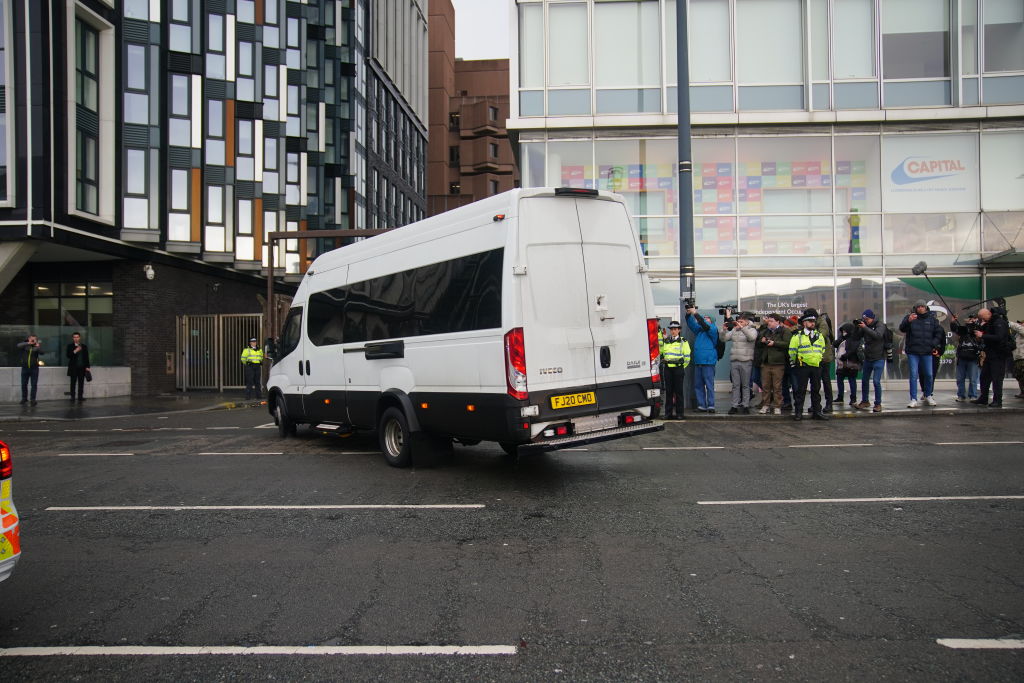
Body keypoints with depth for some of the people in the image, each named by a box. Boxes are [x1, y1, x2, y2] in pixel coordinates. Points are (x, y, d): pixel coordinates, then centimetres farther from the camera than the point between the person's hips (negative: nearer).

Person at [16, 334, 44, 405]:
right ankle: (24, 398, 26)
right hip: (25, 368, 2)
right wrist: (28, 343, -29)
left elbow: (42, 352, -17)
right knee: (24, 384, 11)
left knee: (34, 384, -3)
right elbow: (18, 345, -18)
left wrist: (38, 346, -34)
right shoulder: (25, 345, 2)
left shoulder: (37, 346, 0)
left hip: (34, 368, -2)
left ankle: (32, 399, 1)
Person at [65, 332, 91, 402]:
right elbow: (68, 355, -5)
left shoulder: (84, 346, 13)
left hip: (82, 367, 2)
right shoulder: (70, 346, 5)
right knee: (73, 382, -2)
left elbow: (86, 357, 12)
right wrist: (75, 351, -18)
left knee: (81, 382, 0)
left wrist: (87, 366, 5)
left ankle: (80, 396, 3)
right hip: (73, 367, -2)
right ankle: (72, 396, 1)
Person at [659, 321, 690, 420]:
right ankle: (668, 413, 11)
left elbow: (687, 357, 3)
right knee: (668, 391, 5)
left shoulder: (683, 342, 1)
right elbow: (660, 351, 22)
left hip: (678, 368, -3)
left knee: (678, 391, 0)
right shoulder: (665, 341, 12)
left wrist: (682, 367, 3)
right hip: (667, 368, 3)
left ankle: (679, 413, 5)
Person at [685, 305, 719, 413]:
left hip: (708, 361, -7)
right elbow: (691, 324, 8)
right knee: (698, 385, 6)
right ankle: (701, 405, 10)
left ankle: (711, 405, -5)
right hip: (697, 362, 7)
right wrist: (688, 315, -10)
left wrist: (695, 313, -18)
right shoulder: (698, 329, 17)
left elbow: (704, 325, -16)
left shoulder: (713, 329, 0)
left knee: (709, 385, -6)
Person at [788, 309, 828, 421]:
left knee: (816, 390, 9)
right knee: (801, 390, -2)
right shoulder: (797, 336, -3)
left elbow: (822, 350, 22)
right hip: (803, 366, -5)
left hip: (816, 366, 5)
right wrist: (794, 363, 4)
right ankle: (798, 412, 2)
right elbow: (792, 352, 0)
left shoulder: (820, 336, 13)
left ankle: (816, 412, 15)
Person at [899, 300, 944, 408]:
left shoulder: (932, 319, 7)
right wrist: (908, 321, -35)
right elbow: (902, 328, -16)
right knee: (913, 375, -4)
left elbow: (939, 332, 15)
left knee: (929, 375, 10)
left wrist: (934, 344, 1)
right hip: (913, 352, -3)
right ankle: (913, 400, -1)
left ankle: (928, 396, 29)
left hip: (927, 352, 3)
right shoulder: (909, 317, -1)